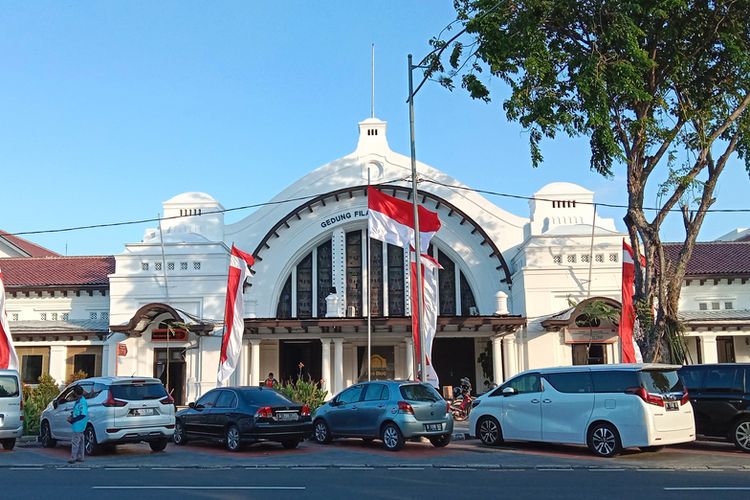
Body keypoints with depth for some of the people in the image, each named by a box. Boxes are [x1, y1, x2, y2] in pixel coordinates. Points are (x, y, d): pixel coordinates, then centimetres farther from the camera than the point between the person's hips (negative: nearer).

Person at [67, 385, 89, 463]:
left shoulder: (82, 402, -23)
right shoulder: (78, 401, 9)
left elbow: (83, 415, -25)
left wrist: (72, 420, -20)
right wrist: (71, 416, 6)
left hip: (78, 425, -10)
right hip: (78, 425, 10)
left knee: (75, 442, -5)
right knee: (80, 441, 16)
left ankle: (73, 458, -1)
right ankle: (80, 457, 24)